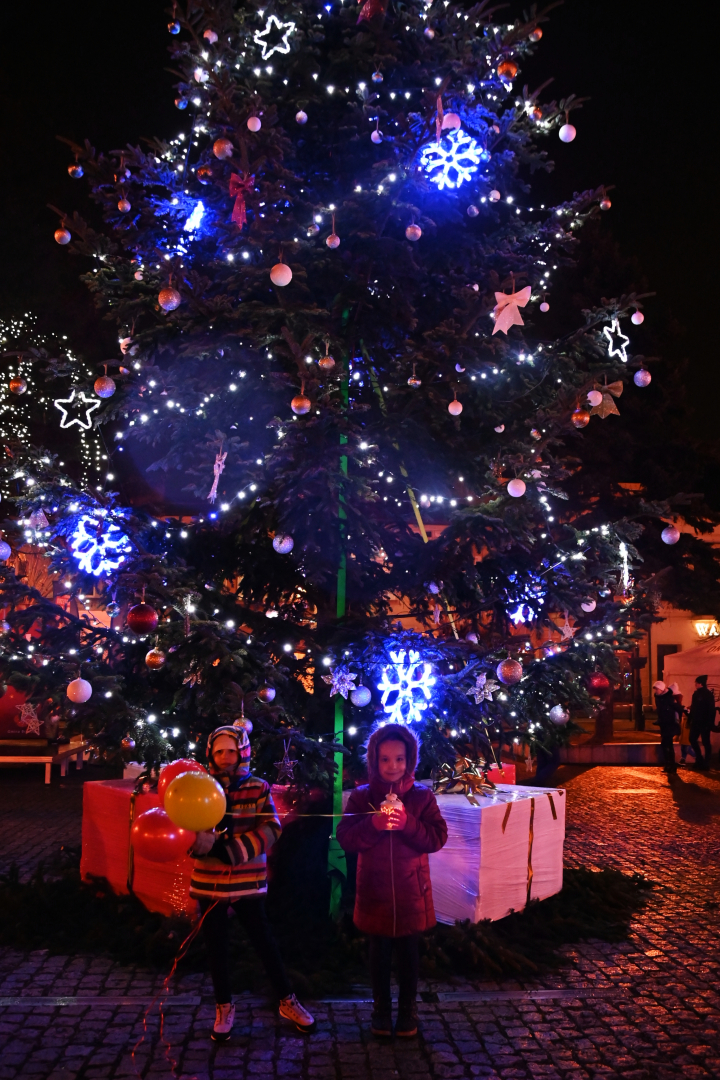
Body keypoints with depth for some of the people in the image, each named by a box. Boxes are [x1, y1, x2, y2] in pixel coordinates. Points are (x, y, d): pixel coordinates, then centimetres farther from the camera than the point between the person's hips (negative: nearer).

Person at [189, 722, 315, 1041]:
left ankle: (286, 1001, 27)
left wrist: (229, 849, -24)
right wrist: (199, 839, -30)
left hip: (247, 881, -1)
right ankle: (224, 1008, 31)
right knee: (216, 947, 12)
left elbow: (269, 831, -14)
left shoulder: (258, 788, -5)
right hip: (209, 881, 1)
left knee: (265, 942, 9)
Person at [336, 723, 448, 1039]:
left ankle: (407, 1010, 32)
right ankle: (381, 1009, 32)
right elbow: (345, 838, -9)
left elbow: (438, 838, -9)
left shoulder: (422, 796, -3)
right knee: (379, 954, 13)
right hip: (375, 891, 0)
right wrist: (373, 825, -25)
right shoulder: (361, 796, -3)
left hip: (411, 892, 0)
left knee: (409, 954, 12)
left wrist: (407, 824, -23)